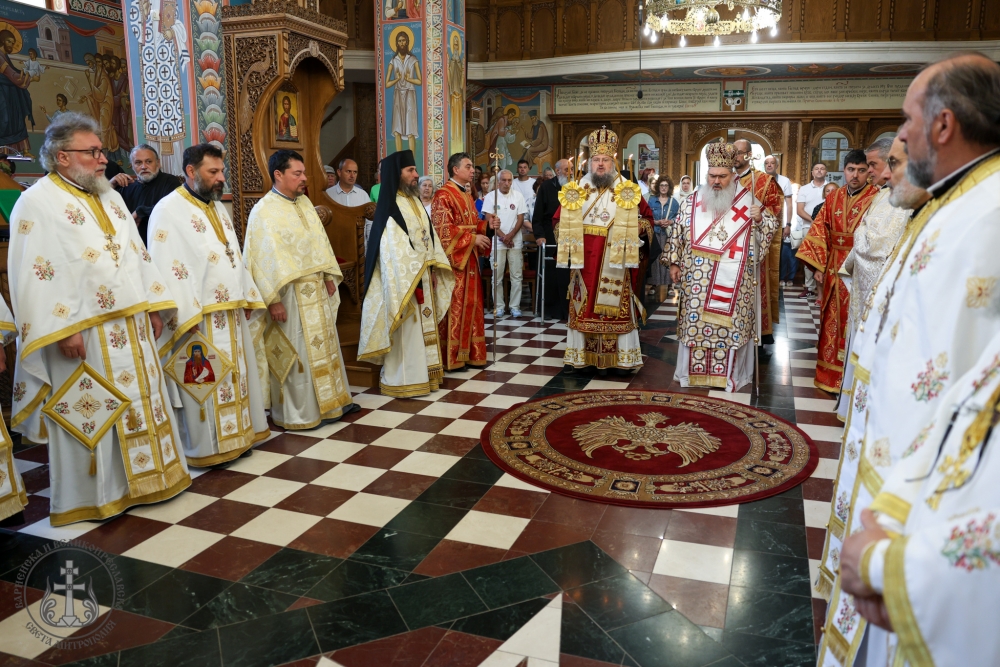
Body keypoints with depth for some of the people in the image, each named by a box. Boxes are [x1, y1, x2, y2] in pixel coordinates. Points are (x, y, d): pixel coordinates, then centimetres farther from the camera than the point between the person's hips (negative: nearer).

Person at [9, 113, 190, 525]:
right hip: (83, 333, -7)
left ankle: (139, 477, 28)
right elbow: (35, 274, -15)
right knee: (92, 411, 1)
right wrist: (63, 330, -21)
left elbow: (137, 254, 17)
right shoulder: (37, 204, -9)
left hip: (129, 326, 7)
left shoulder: (110, 197, 15)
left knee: (140, 402, 13)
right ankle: (93, 494, 15)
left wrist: (152, 306, 11)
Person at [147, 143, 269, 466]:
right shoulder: (169, 210, -12)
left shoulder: (217, 207, 15)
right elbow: (166, 269, -19)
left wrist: (247, 296, 14)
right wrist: (186, 317, -23)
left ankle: (235, 435, 27)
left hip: (230, 312, 8)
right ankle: (204, 447, 11)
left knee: (235, 376, 15)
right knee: (204, 384, -1)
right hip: (199, 317, -8)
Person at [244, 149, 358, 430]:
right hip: (289, 293, -8)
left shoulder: (305, 203, 10)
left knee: (325, 344, 14)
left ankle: (331, 401, 27)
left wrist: (329, 277, 10)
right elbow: (264, 258, -17)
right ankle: (297, 413, 14)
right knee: (295, 352, 1)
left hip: (316, 289, 8)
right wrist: (273, 300, -20)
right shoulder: (264, 211, -13)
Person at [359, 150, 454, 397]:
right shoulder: (390, 208, -14)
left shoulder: (415, 202, 12)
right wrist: (411, 281, -19)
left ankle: (423, 374, 24)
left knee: (423, 327, 14)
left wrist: (433, 269, 7)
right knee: (406, 332, -3)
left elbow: (429, 237, 14)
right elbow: (393, 249, -19)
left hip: (422, 276, 9)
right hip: (403, 280, -9)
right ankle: (403, 380, 7)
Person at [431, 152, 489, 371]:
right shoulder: (443, 195, -12)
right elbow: (444, 229, -19)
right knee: (454, 306, -5)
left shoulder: (467, 195, 16)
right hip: (454, 259, -9)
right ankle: (452, 356, 3)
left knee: (471, 303, 10)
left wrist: (486, 225, 1)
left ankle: (470, 352, 18)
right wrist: (473, 238, -20)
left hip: (470, 257, 9)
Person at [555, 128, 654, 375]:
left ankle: (620, 358, 7)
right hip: (584, 260, 2)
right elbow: (558, 220, 15)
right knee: (583, 307, 5)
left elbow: (647, 218, 9)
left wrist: (635, 227, -11)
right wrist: (567, 230, -4)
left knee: (615, 307, 0)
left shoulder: (628, 192, 2)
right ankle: (580, 355, 14)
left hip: (615, 261, -2)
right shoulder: (575, 191, 7)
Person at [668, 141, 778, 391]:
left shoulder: (748, 201, 0)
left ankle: (730, 374, 15)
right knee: (696, 321, 6)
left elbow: (772, 225, 4)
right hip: (698, 281, 2)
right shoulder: (693, 201, 5)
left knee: (731, 325, 3)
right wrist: (674, 263, 6)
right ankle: (694, 370, 19)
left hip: (733, 282, -1)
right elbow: (679, 232, 8)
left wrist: (761, 218, -18)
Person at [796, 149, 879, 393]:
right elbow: (819, 231, 9)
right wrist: (818, 266, 2)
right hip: (833, 270, 5)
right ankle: (830, 375, 24)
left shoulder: (876, 199, -8)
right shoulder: (833, 198, 8)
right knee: (832, 322, 12)